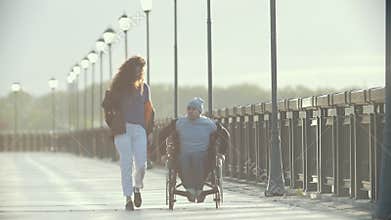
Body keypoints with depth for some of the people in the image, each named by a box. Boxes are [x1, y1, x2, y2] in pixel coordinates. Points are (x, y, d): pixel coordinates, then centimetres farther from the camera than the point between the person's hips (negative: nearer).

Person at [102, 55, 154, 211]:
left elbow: (148, 111, 18)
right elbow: (108, 105, 4)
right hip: (123, 129, -2)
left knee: (141, 164, -6)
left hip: (139, 129, 2)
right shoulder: (119, 86, 3)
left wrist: (149, 131, 13)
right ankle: (128, 197, -1)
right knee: (126, 164, -5)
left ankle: (137, 187, 22)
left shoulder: (144, 87, 12)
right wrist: (113, 124, -5)